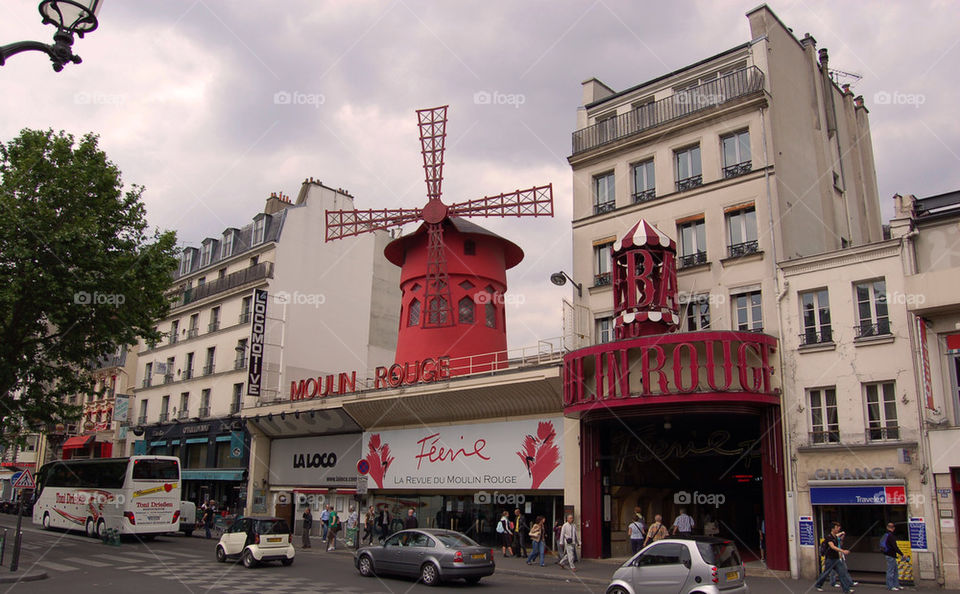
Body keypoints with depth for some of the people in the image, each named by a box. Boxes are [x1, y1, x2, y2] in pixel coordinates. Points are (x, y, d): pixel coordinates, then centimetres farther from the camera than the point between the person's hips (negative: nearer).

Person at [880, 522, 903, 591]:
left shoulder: (886, 535, 13)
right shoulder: (891, 536, -18)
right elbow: (895, 547, -24)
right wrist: (902, 554, -20)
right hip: (890, 556, -10)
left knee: (896, 570, 17)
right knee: (890, 571, -4)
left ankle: (896, 585, 22)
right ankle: (890, 586, 1)